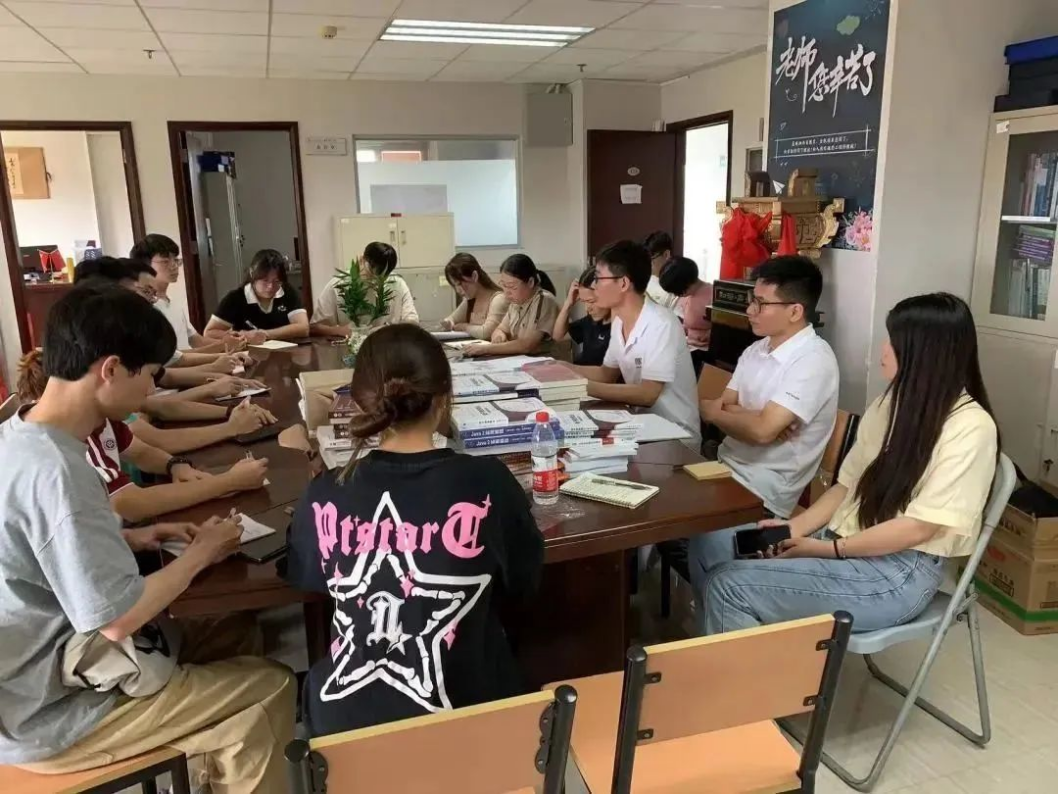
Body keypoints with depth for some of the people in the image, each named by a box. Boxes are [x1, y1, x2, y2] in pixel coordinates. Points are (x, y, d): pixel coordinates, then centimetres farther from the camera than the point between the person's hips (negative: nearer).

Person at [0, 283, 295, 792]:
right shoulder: (55, 470, -31)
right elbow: (118, 618, -28)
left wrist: (131, 538, 2)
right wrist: (202, 553, -14)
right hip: (46, 716, -9)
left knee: (234, 636, 13)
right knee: (270, 689, -6)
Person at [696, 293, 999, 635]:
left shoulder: (970, 427, -14)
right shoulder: (890, 404, 10)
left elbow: (918, 528, -18)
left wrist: (829, 549, -15)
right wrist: (796, 526, -4)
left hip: (899, 572, -8)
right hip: (844, 541, 8)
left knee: (731, 586, -22)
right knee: (712, 547, -8)